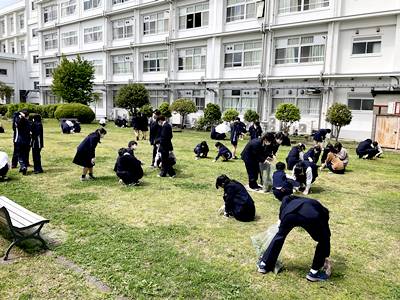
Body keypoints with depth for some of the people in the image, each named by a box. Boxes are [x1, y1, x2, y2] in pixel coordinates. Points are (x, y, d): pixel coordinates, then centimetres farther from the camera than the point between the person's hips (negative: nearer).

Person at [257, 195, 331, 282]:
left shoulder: (296, 200, 46)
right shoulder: (322, 210, 40)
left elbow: (286, 198, 26)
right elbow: (326, 234, 40)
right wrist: (326, 257, 49)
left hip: (290, 213, 2)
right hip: (311, 217, -2)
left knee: (280, 235, 28)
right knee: (323, 241, 25)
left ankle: (264, 265, 35)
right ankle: (314, 272, 29)